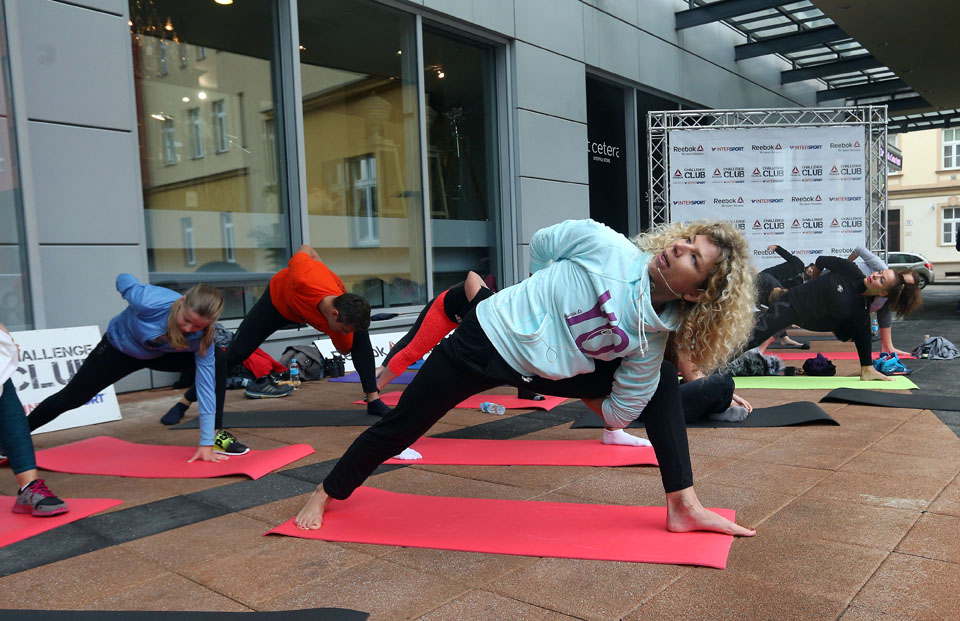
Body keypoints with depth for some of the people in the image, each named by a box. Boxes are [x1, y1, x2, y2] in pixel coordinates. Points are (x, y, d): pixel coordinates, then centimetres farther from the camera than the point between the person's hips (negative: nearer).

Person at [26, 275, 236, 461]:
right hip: (119, 349, -1)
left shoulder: (202, 336, -34)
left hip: (160, 355, 2)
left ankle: (215, 435, -9)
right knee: (71, 397, 2)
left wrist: (206, 443, -36)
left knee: (216, 365, -20)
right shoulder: (149, 302, -43)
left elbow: (206, 384, -33)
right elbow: (123, 279, -20)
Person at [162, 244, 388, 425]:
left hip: (316, 309, 2)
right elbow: (305, 249, -24)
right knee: (235, 352, -6)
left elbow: (346, 349, -14)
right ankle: (184, 402, 11)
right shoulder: (304, 279, -48)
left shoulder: (343, 317, -36)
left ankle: (373, 400, -11)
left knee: (360, 336, -20)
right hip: (277, 299, -2)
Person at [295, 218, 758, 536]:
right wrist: (544, 297, 4)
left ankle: (683, 507, 0)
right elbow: (540, 245, -4)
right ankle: (326, 495, 32)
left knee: (661, 382, -3)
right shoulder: (604, 245, -23)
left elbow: (619, 415, -5)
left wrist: (576, 385, 3)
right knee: (399, 428, 4)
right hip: (489, 337, -3)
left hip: (545, 373, 3)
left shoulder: (655, 336, -13)